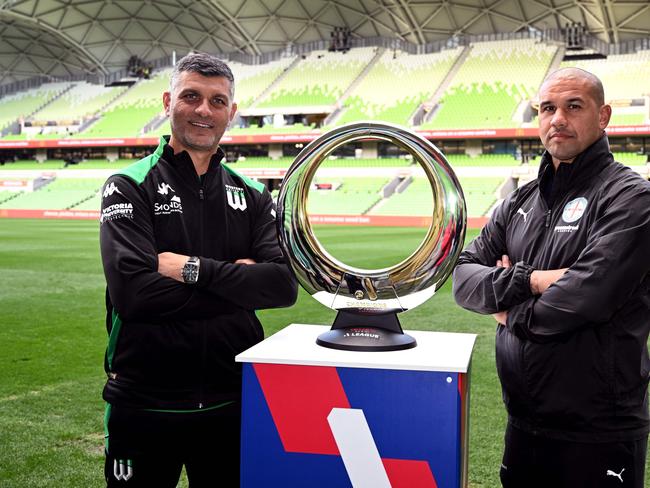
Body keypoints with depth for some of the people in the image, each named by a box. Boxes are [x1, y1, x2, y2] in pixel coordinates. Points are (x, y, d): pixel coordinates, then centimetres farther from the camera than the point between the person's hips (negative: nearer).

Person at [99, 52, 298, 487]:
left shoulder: (252, 195, 5)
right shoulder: (131, 187, -6)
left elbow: (284, 285, -9)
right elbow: (132, 291, -21)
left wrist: (196, 269, -19)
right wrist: (235, 280, -14)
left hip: (231, 402, 3)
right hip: (145, 403, -3)